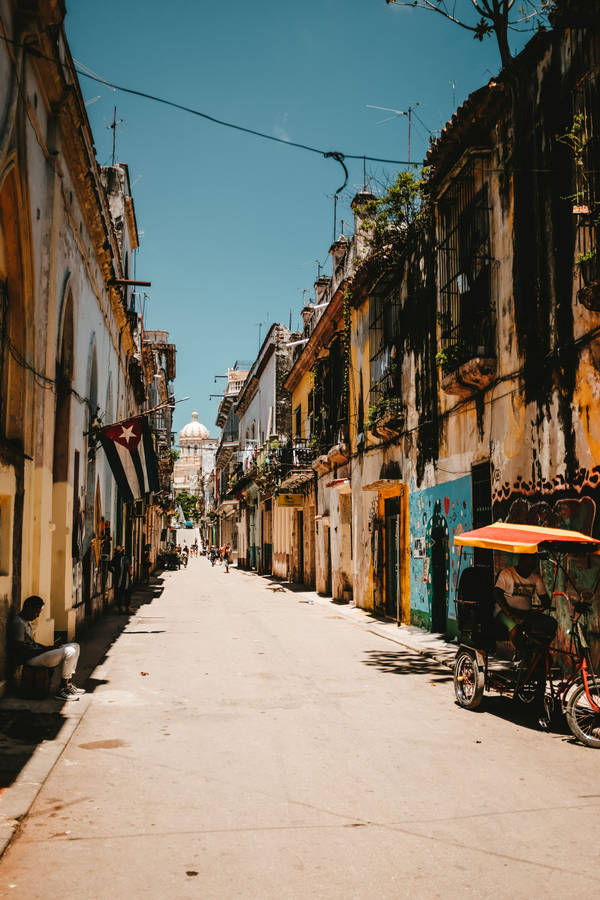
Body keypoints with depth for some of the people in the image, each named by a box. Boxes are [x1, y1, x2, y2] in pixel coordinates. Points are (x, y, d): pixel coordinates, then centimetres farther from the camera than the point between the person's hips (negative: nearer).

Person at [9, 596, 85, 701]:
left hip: (36, 653, 11)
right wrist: (45, 650, -18)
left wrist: (47, 648, 6)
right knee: (69, 652, -24)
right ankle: (61, 690, -14)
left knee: (75, 646, 8)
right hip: (31, 659, -11)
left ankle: (69, 684, 9)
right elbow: (21, 650, -22)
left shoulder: (26, 622, 17)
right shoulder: (18, 623, -16)